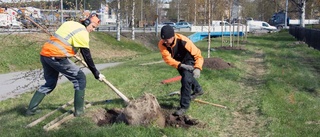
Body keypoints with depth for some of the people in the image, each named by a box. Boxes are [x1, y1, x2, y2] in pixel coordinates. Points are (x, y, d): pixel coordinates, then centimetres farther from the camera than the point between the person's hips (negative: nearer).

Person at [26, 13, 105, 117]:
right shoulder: (83, 33, -4)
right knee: (80, 78, 4)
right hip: (56, 57, -8)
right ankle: (78, 111, 5)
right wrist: (97, 74, 2)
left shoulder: (70, 23, 19)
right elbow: (87, 57, -4)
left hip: (44, 53, 8)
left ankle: (31, 109, 23)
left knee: (50, 83, 23)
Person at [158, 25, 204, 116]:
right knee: (185, 76, 29)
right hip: (178, 62, 6)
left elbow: (198, 55, -33)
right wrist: (181, 65, -49)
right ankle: (198, 90, 60)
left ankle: (184, 106, -13)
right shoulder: (161, 44, -30)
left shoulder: (184, 42, -39)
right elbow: (168, 58, -35)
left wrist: (197, 68, -48)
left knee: (186, 79, -26)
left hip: (189, 61, -6)